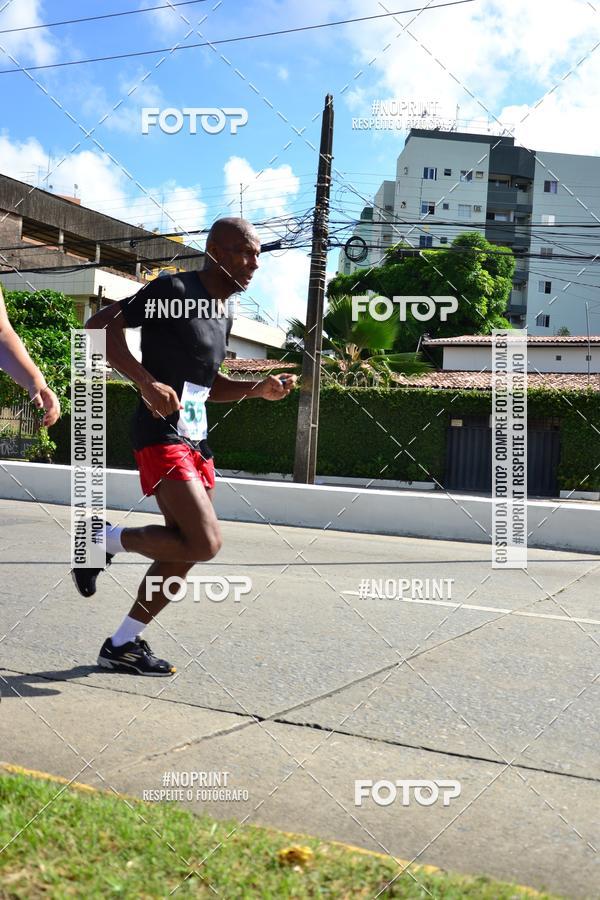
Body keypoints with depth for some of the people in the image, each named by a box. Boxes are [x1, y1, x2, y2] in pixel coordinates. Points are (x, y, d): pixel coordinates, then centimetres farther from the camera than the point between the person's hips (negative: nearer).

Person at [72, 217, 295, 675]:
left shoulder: (223, 314, 17)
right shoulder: (174, 290, -10)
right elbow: (100, 326, -14)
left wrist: (258, 389, 10)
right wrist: (148, 382, -24)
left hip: (196, 440, 9)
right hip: (162, 434, -9)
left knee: (185, 551, 8)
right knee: (205, 543, -19)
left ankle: (122, 644, 21)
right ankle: (105, 539, 3)